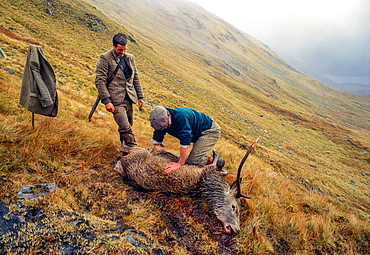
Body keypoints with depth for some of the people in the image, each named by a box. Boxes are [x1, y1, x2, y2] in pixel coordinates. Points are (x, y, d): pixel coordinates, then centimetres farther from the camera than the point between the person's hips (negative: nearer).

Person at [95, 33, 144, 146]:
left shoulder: (130, 57, 14)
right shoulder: (105, 58, -5)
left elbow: (136, 78, 20)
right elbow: (100, 81, -10)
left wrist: (140, 96, 15)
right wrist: (106, 101, -17)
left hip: (129, 98, 6)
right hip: (115, 100, -6)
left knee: (128, 127, 13)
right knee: (126, 128, -13)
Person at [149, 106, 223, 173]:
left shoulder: (181, 117, -36)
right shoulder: (161, 121, -9)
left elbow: (185, 142, -38)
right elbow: (156, 141, -3)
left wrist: (180, 164, -34)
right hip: (198, 135, 9)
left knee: (194, 161, -20)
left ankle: (218, 162, -4)